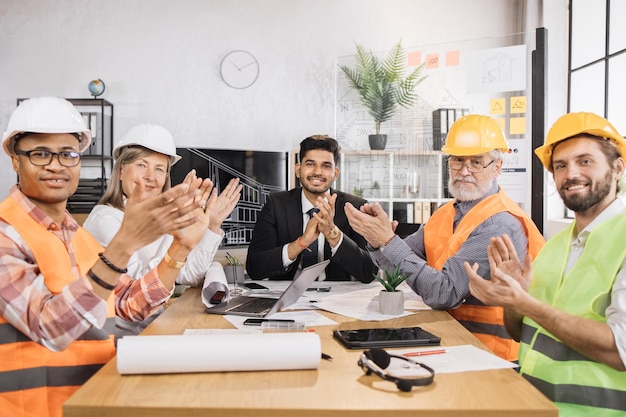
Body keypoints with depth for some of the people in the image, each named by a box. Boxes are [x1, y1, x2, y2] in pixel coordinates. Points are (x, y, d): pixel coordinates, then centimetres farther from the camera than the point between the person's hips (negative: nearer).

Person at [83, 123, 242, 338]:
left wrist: (212, 224, -3)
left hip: (152, 326, 7)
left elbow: (190, 277, 3)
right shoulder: (106, 219, -14)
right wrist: (180, 240, -34)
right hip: (120, 334, -7)